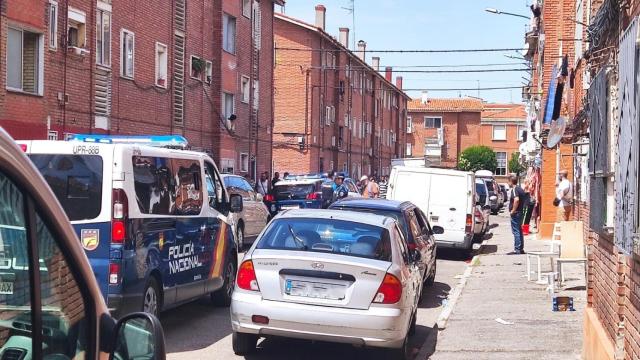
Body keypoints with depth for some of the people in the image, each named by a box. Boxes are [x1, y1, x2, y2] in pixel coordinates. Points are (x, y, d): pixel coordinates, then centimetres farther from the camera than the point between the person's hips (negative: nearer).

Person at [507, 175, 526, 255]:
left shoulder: (514, 189, -15)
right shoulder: (520, 189, 15)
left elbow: (516, 199, -32)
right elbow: (523, 200, 22)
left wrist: (513, 210, -24)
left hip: (515, 213, -10)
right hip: (520, 212, 10)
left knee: (516, 231, -8)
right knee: (519, 231, 15)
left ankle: (517, 250, -8)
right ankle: (521, 249, 20)